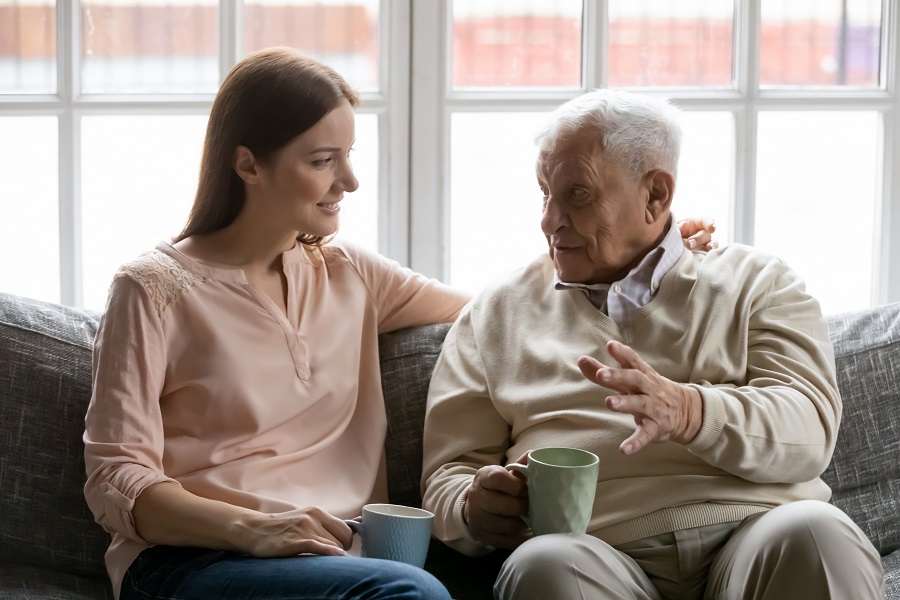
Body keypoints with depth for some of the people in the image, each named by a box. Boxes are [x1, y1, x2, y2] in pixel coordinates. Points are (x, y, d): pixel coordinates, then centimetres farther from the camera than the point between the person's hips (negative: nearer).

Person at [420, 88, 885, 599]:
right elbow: (449, 473, 18)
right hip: (598, 554, 0)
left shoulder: (755, 283, 17)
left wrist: (687, 412, -22)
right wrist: (474, 509, -8)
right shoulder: (497, 314, 22)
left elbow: (810, 428, -1)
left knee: (816, 533, -34)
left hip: (750, 531, 1)